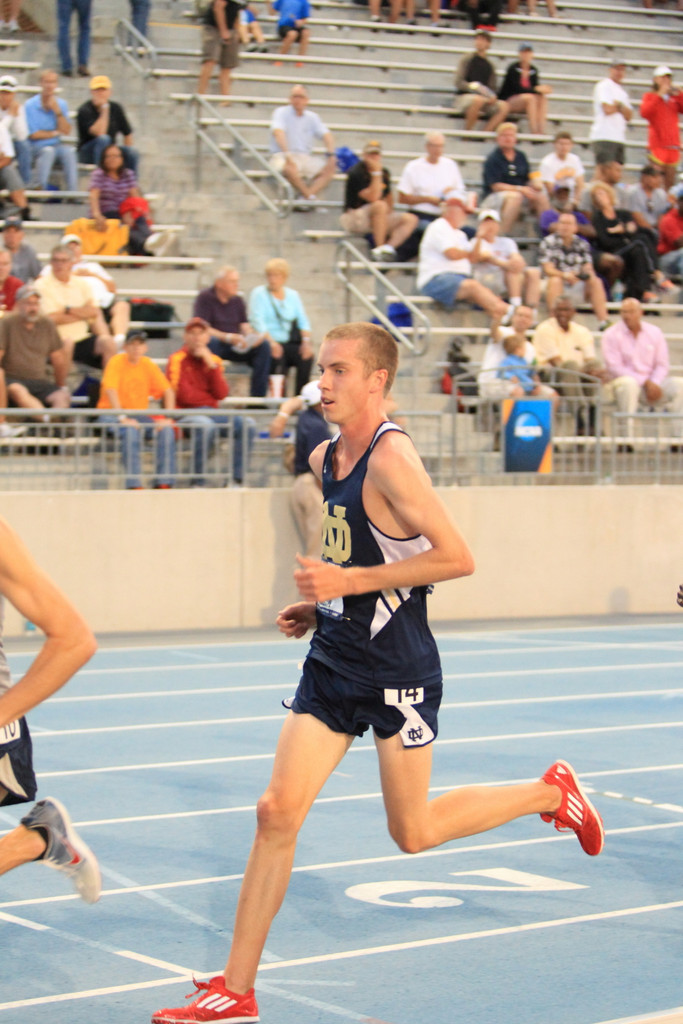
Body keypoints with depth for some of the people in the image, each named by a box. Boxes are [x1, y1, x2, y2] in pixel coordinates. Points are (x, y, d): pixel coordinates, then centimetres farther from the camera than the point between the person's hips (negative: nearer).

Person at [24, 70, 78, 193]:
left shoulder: (61, 104, 9)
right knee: (48, 151, -37)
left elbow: (66, 131, -1)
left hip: (56, 145, 3)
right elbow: (33, 134, -8)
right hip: (36, 147, -3)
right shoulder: (30, 105, -4)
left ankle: (72, 192, -33)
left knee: (69, 151, -29)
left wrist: (57, 111, -11)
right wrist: (55, 133, 1)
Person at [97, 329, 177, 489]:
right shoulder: (116, 362, -8)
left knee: (167, 430, -22)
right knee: (131, 430, -36)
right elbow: (110, 391, -20)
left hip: (140, 415, 5)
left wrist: (167, 418, -12)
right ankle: (133, 485, -35)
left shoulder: (148, 365, 5)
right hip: (112, 414, -4)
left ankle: (163, 483, -19)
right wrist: (122, 418, -31)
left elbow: (168, 391, 3)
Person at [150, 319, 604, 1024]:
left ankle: (550, 793, 31)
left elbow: (456, 558, -22)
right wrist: (320, 605, 9)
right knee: (277, 813, -3)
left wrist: (351, 581, -23)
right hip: (334, 662, 7)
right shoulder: (325, 459, 8)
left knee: (412, 833, 7)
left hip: (396, 668, -7)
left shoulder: (391, 458, -18)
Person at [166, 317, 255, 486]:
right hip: (184, 414, -6)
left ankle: (236, 480, -17)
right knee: (206, 425, -38)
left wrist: (211, 364, -7)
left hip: (210, 413, 6)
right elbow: (185, 395, -10)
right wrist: (210, 399, 1)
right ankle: (197, 482, -31)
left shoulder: (214, 360, 15)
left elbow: (221, 394, 0)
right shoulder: (177, 360, -2)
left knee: (247, 425, -16)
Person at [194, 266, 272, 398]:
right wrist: (228, 337, -26)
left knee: (263, 345, -17)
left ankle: (257, 396, -19)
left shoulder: (237, 301, 14)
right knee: (211, 342, -39)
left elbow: (245, 326, 9)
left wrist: (253, 337, -15)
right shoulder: (205, 298, -5)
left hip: (234, 346, 5)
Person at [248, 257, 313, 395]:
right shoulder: (259, 293, 5)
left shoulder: (293, 295, 18)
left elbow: (303, 320, 11)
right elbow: (257, 321, -8)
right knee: (277, 357, -35)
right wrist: (271, 341, -23)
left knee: (306, 355, -26)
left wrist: (306, 340, -9)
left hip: (289, 342, 4)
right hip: (267, 342, -4)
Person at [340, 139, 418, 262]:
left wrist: (388, 210, 3)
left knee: (411, 219, -11)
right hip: (353, 218, -8)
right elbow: (372, 198, -24)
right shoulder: (356, 173, -13)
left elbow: (389, 198, 21)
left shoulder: (384, 173, 10)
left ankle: (389, 246, -33)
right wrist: (376, 173, -22)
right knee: (379, 205, -36)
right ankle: (380, 249, -33)